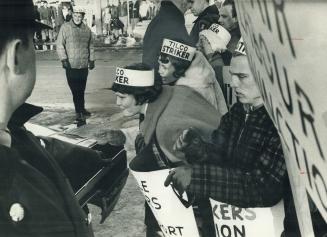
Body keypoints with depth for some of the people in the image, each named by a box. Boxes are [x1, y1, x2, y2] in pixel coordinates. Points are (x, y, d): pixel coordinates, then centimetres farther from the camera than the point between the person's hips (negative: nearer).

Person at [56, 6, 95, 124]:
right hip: (71, 65, -4)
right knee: (75, 90, -6)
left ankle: (81, 109, 26)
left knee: (81, 90, 12)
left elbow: (91, 46, 19)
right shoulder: (65, 27, -3)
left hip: (84, 65, 4)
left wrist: (91, 60, 15)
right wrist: (63, 59, -12)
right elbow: (60, 44, -4)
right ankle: (79, 113, -2)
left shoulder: (87, 29, 11)